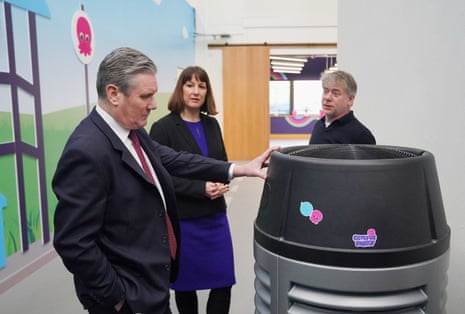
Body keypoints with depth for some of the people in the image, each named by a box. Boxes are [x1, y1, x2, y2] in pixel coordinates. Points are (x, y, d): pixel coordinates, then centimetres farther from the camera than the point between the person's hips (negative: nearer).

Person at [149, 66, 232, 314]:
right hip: (182, 219, -4)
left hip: (215, 215, 5)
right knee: (186, 283, 11)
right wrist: (201, 189, -20)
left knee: (224, 281, 7)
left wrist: (221, 183, -7)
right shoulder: (163, 127, -9)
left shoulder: (212, 124, 8)